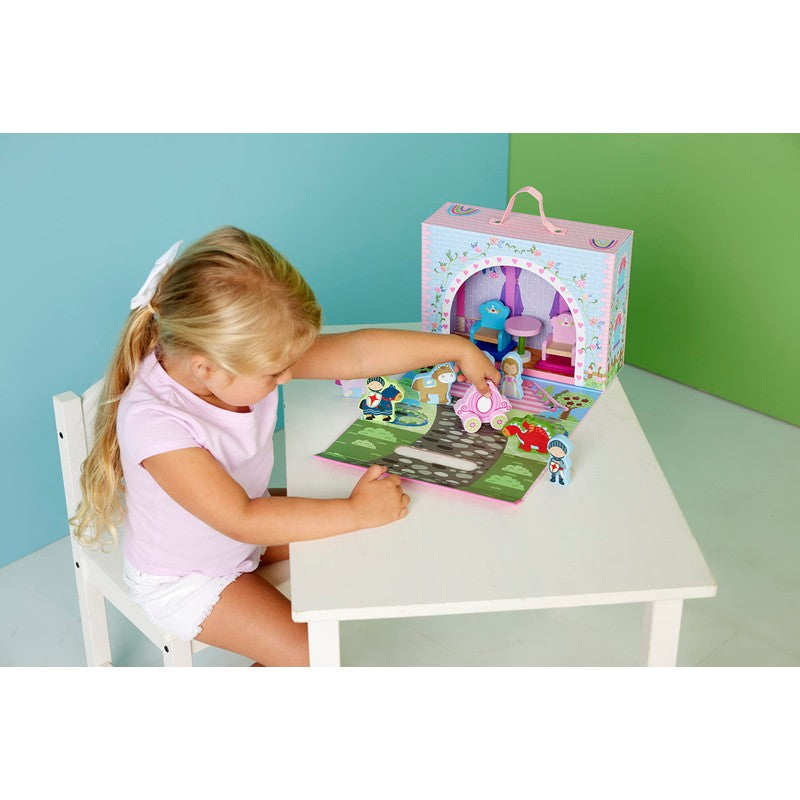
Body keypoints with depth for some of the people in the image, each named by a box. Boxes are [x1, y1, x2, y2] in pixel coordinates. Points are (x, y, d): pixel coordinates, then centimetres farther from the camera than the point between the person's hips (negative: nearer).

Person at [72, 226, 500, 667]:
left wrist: (458, 348, -9)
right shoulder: (152, 420, -39)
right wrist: (355, 511, -37)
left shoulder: (245, 354, -20)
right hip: (183, 577, -7)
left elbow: (357, 352, -13)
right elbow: (242, 519, -38)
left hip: (249, 529, 7)